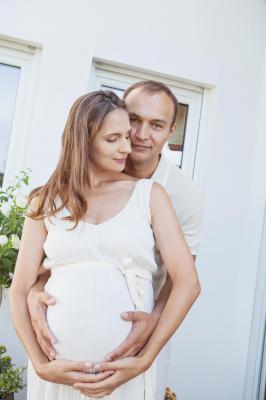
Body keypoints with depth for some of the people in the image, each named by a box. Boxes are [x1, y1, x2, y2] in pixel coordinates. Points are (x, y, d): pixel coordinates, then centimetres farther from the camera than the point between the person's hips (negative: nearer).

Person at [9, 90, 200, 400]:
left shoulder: (149, 195, 1)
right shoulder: (47, 202, 3)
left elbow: (187, 282, -5)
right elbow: (20, 290, 2)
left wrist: (145, 360, -11)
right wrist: (40, 364, -10)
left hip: (126, 371, 0)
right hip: (57, 368, 1)